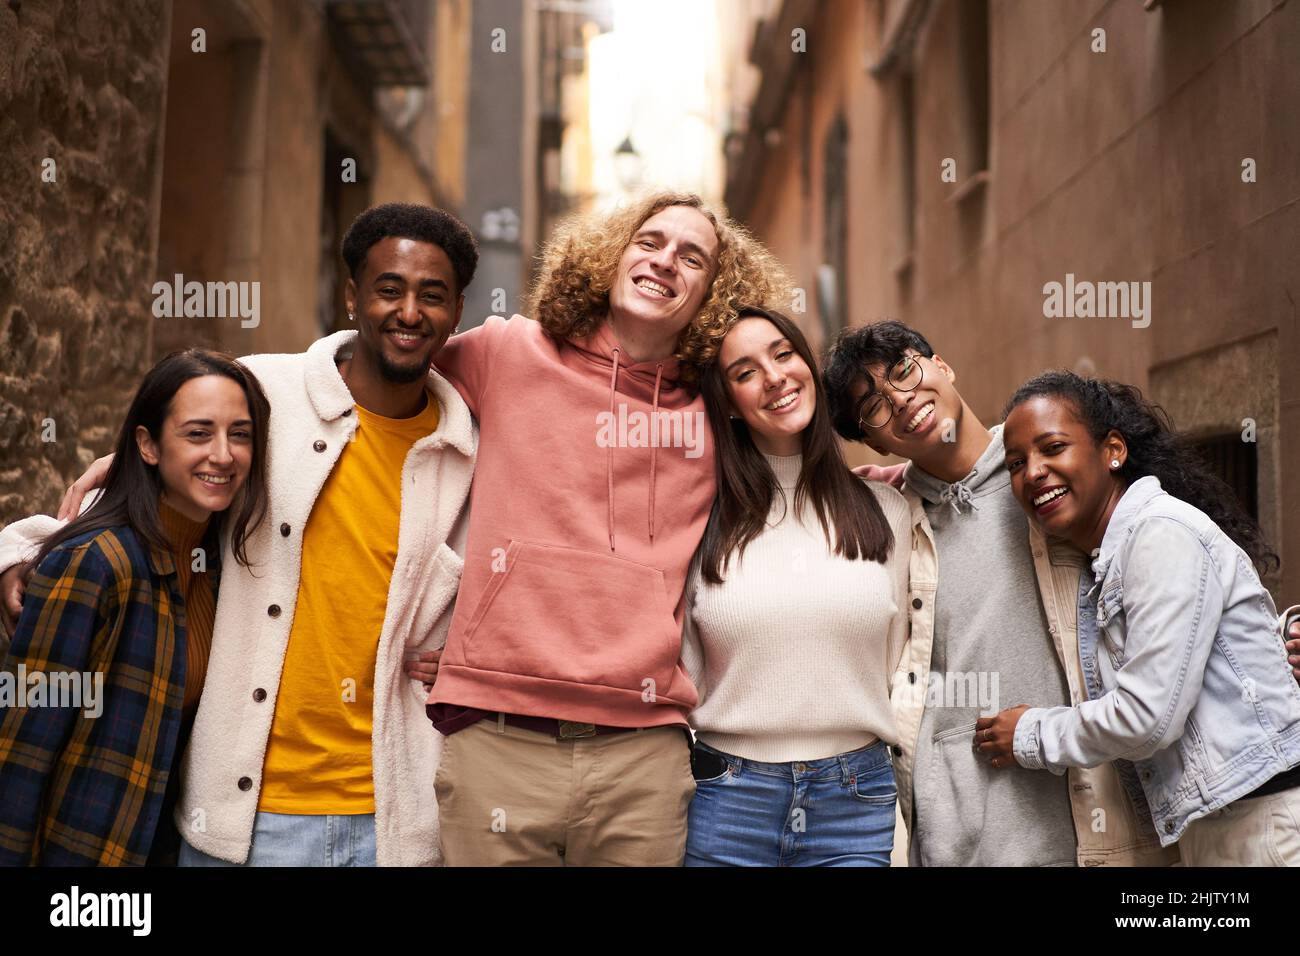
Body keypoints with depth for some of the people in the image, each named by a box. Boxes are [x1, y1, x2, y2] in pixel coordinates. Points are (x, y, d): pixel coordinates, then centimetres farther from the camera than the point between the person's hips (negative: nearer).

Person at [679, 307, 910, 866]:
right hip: (729, 797, -1)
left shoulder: (883, 511, 5)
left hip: (855, 800, 1)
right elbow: (681, 668, 5)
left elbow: (900, 664, 9)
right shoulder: (704, 521, 0)